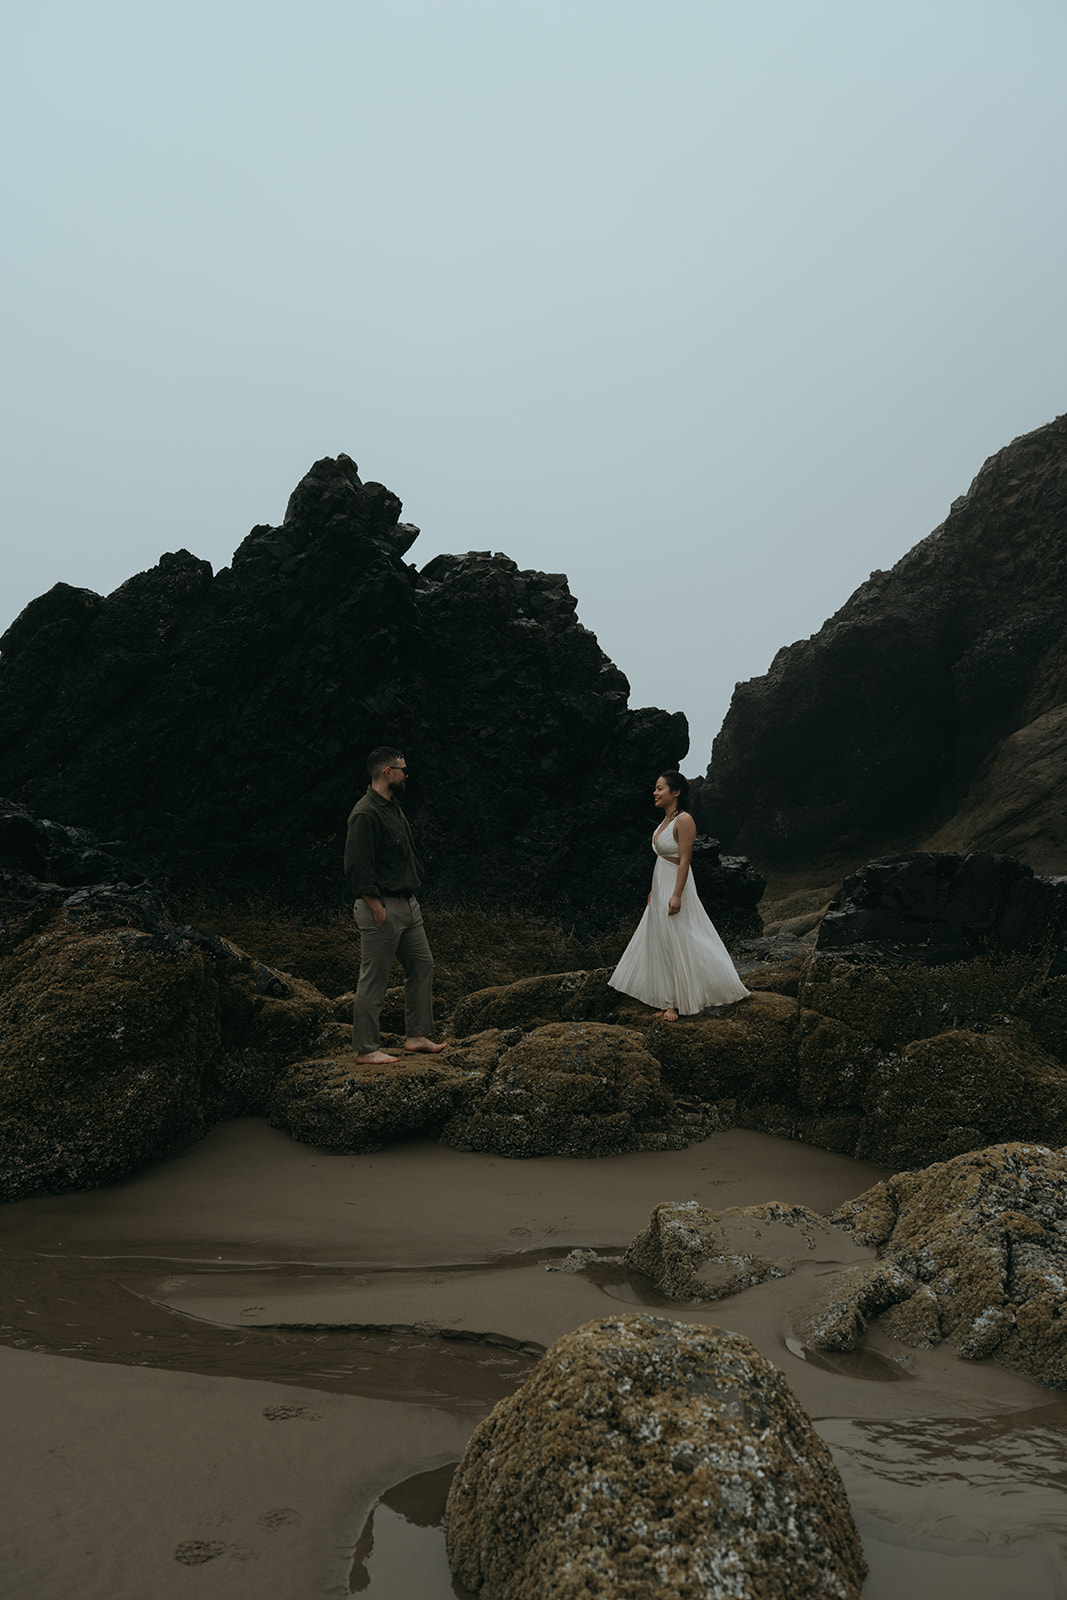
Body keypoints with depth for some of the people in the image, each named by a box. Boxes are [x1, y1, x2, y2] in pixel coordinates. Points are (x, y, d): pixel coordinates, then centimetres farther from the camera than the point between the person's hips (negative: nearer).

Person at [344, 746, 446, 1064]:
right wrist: (378, 909, -21)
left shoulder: (393, 808, 15)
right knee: (373, 980, -2)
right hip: (381, 907, -10)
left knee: (422, 966, 14)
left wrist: (411, 898, 17)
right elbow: (357, 870, -21)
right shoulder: (365, 814, -17)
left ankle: (417, 1036, 24)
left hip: (407, 904, 10)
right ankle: (366, 1048, 6)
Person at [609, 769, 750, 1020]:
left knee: (678, 944, -2)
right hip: (660, 887, 10)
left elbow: (684, 859, -20)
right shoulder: (666, 820, 12)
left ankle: (680, 1003, 7)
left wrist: (676, 895, -24)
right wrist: (654, 891, 20)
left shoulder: (684, 820, -16)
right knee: (662, 945, 11)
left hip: (675, 887, -10)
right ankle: (670, 1002, 18)